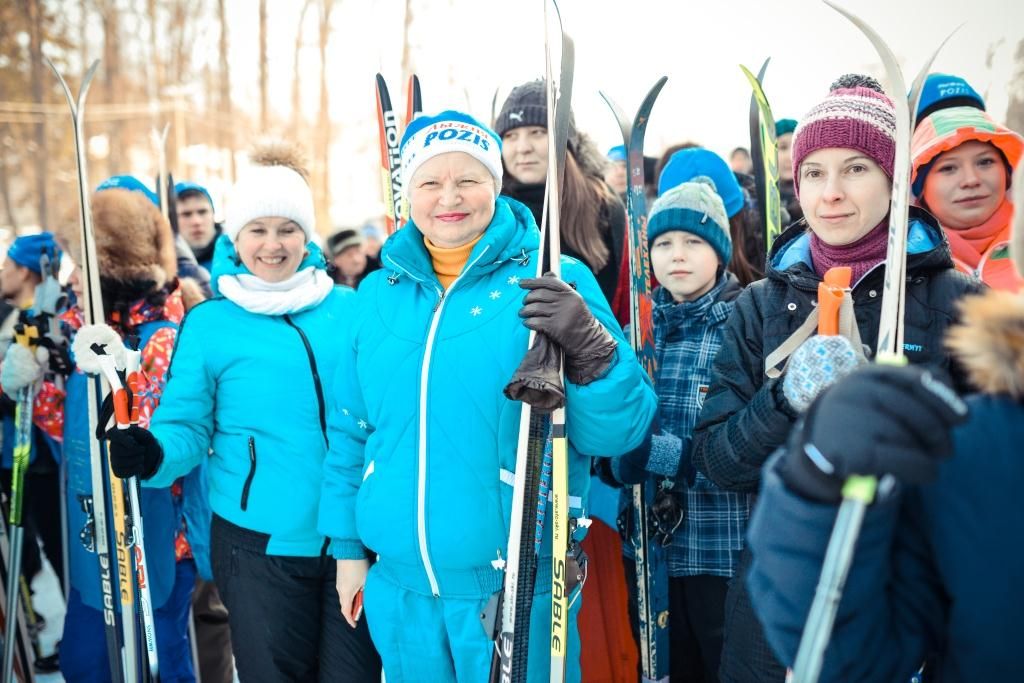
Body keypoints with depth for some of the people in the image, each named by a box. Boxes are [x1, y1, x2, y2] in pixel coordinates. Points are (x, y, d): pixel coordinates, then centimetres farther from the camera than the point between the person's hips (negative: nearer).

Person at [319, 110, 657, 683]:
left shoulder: (555, 283, -6)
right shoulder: (379, 294, 6)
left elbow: (618, 432, -11)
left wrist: (589, 345, -28)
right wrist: (348, 547, 15)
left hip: (522, 590, -4)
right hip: (399, 590, 4)